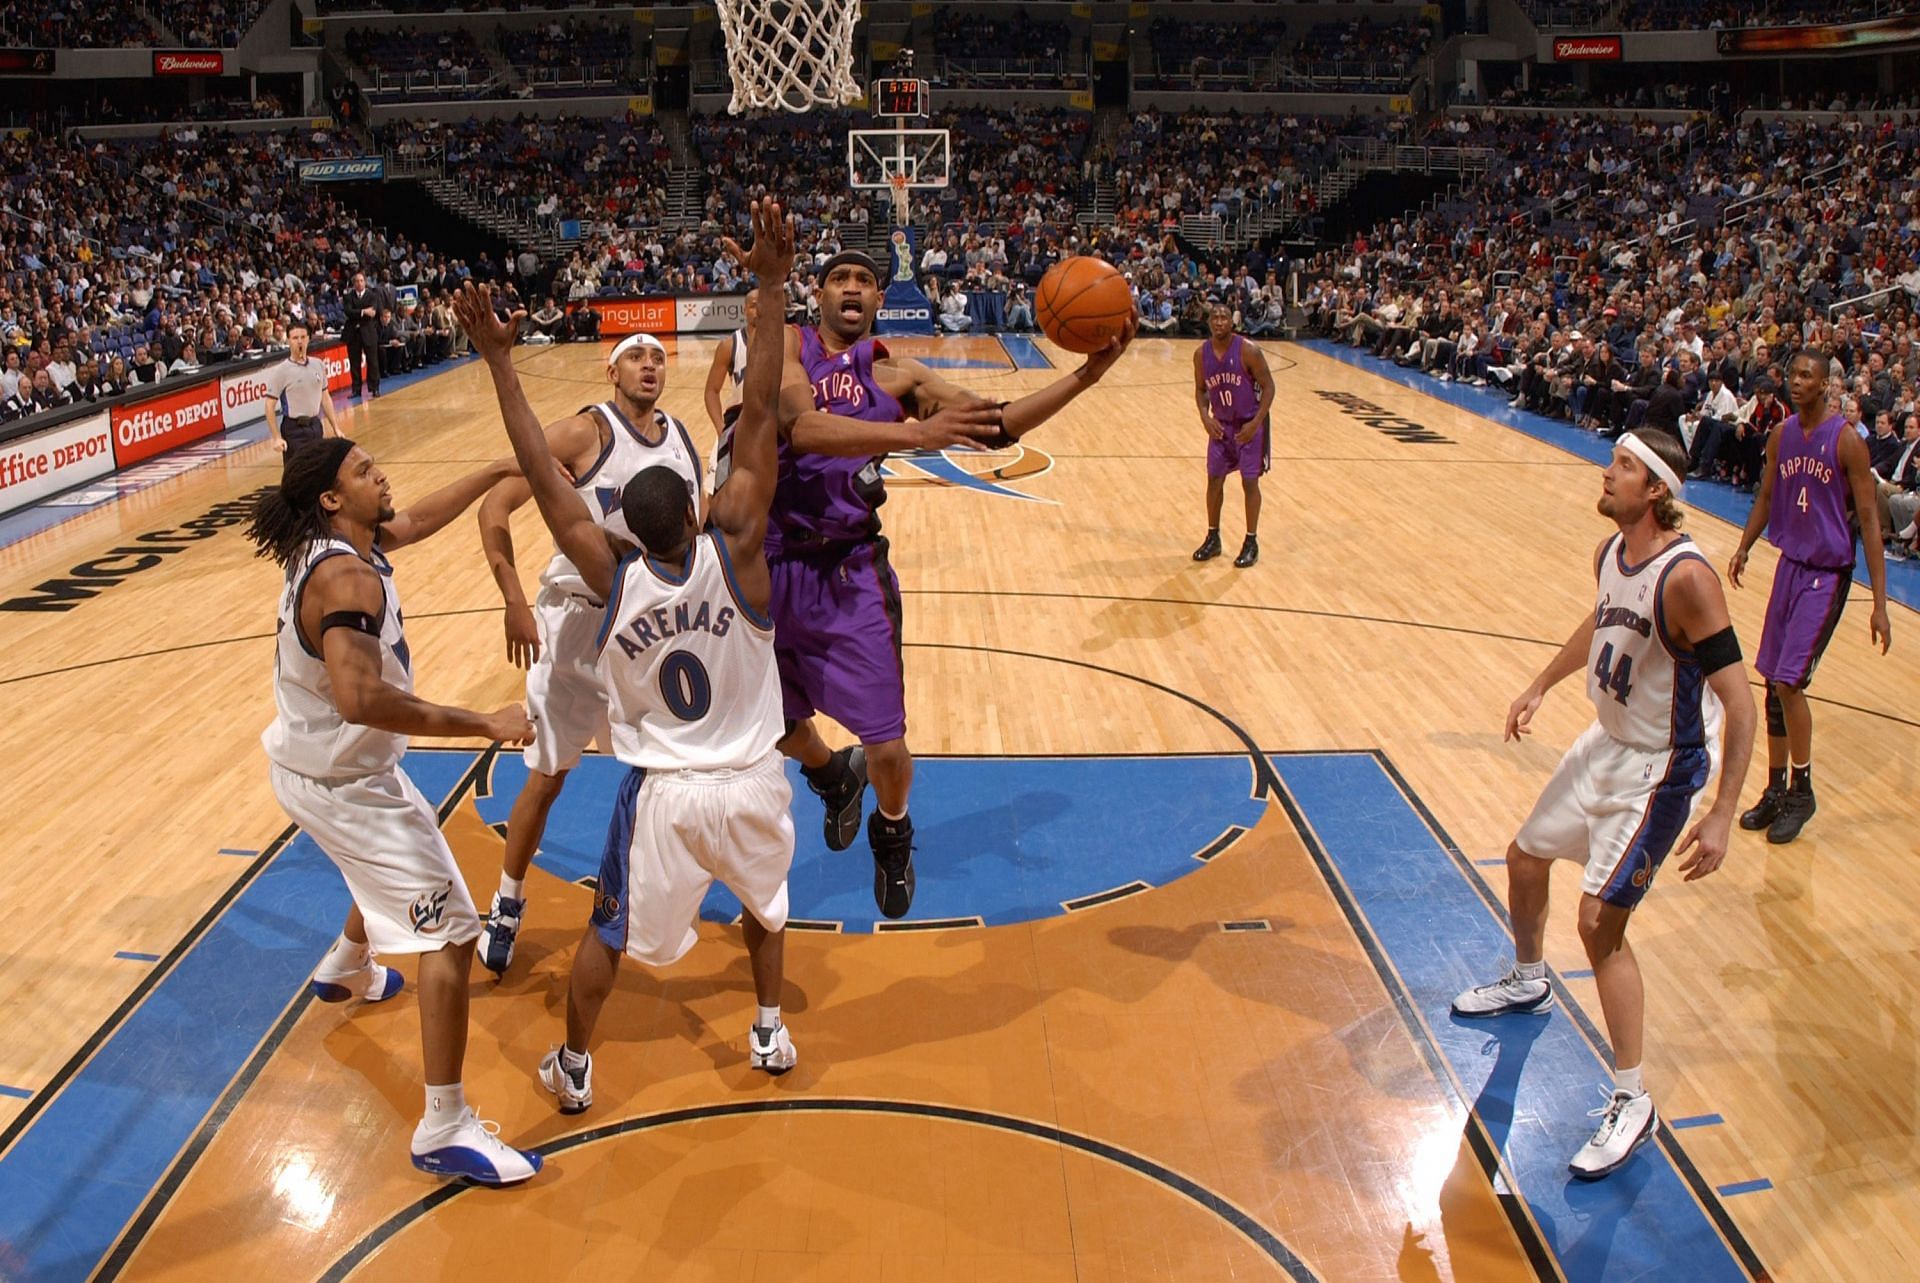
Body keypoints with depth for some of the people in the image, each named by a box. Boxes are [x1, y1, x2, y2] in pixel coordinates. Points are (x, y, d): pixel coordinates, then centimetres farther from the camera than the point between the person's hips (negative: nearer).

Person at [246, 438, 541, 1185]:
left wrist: (500, 471, 16)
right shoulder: (346, 578, -29)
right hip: (342, 783, -10)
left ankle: (347, 971, 63)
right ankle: (445, 1130, -6)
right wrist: (484, 724, -38)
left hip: (314, 762, 10)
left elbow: (418, 521, 18)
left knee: (397, 863, 38)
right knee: (450, 933, -10)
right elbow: (361, 697, -41)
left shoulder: (336, 544, -1)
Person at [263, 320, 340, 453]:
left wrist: (335, 428, 12)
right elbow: (270, 407, -9)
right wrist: (277, 438, -16)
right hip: (294, 429, -5)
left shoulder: (318, 365, 6)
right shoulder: (280, 371, -9)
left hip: (316, 426, 5)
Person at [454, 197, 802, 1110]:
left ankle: (573, 1071, 34)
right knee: (764, 901, 30)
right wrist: (772, 288, -24)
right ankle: (769, 1035, 40)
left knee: (609, 929, 21)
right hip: (749, 782, 1)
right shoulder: (734, 552, -20)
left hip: (663, 791, 0)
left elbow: (543, 476, -15)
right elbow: (759, 416, -23)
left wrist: (500, 362, -12)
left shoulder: (613, 581, -17)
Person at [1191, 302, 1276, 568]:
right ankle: (1213, 538, 21)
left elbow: (1268, 386, -13)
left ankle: (1251, 542, 11)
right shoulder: (1201, 353, -7)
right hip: (1220, 425, 4)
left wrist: (1256, 422, -20)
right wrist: (1205, 417, -11)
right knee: (1214, 480, 7)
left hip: (1249, 425, -4)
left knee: (1249, 482, 0)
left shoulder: (1248, 351, -20)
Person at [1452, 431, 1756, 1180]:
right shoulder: (1610, 551, -3)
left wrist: (1721, 815, -31)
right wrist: (1540, 687, 25)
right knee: (1525, 856, 21)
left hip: (1660, 767, -9)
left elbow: (1737, 700, -28)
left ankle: (1631, 1105, 2)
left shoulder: (1685, 577, -29)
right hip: (1607, 742, 9)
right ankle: (1527, 984, 50)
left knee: (1600, 921, -12)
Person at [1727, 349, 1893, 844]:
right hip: (1790, 565, 6)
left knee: (1789, 681, -11)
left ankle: (1802, 791, 8)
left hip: (1828, 574, -6)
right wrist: (1743, 548, 9)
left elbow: (1868, 518, -14)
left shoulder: (1846, 441, -15)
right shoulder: (1781, 435, 3)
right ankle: (1775, 789, 21)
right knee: (1774, 683, 9)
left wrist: (1879, 604, -16)